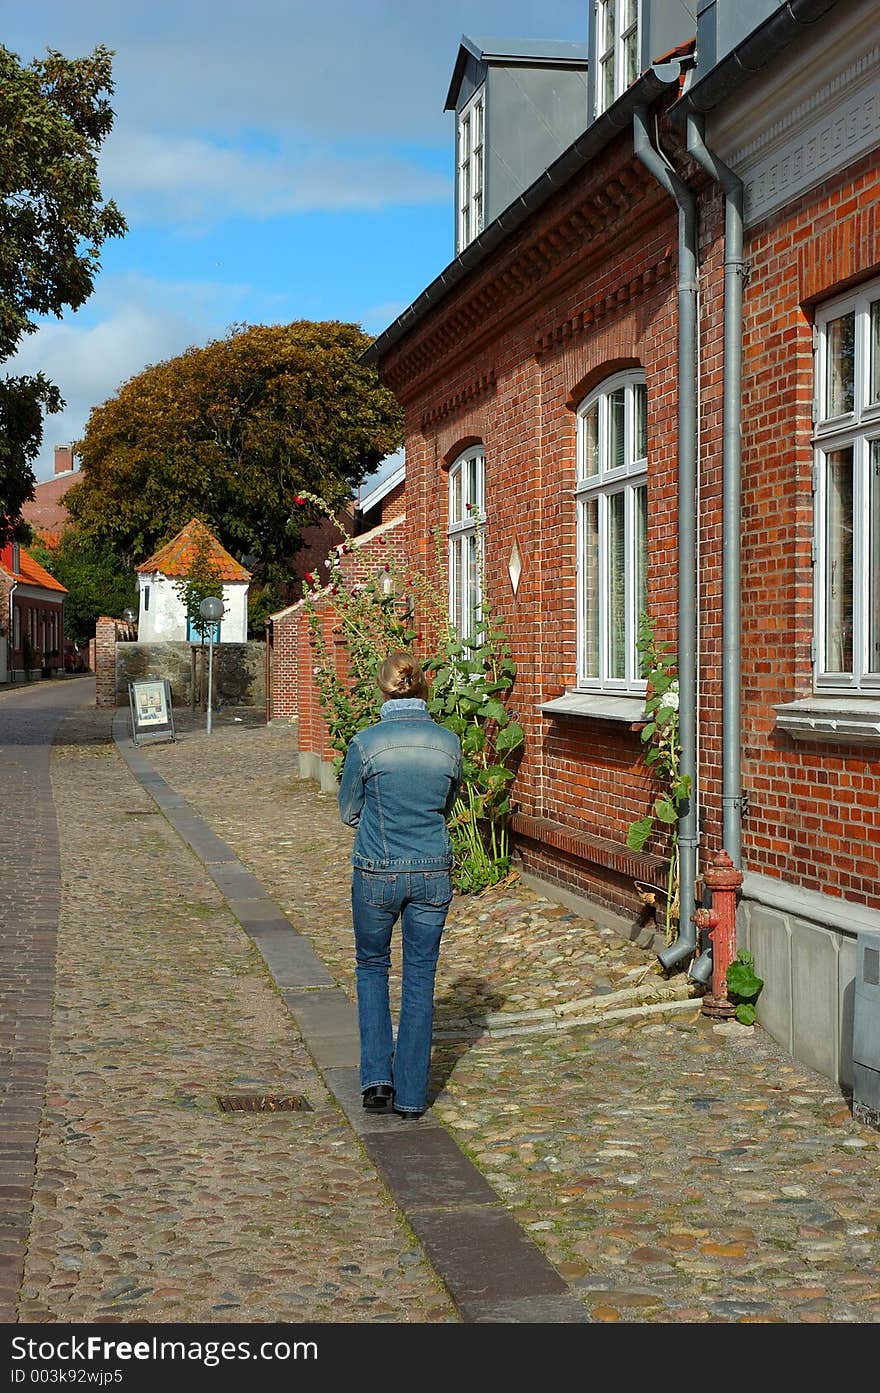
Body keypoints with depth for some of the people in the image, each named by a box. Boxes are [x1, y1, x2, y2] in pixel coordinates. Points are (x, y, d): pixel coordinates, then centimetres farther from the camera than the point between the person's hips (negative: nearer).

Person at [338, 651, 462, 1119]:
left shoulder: (366, 742, -12)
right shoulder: (448, 742, -3)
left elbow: (348, 811, 1)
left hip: (376, 873, -2)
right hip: (433, 873, 2)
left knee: (372, 967, 20)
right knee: (420, 979, 11)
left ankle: (377, 1075, 9)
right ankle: (411, 1094, 14)